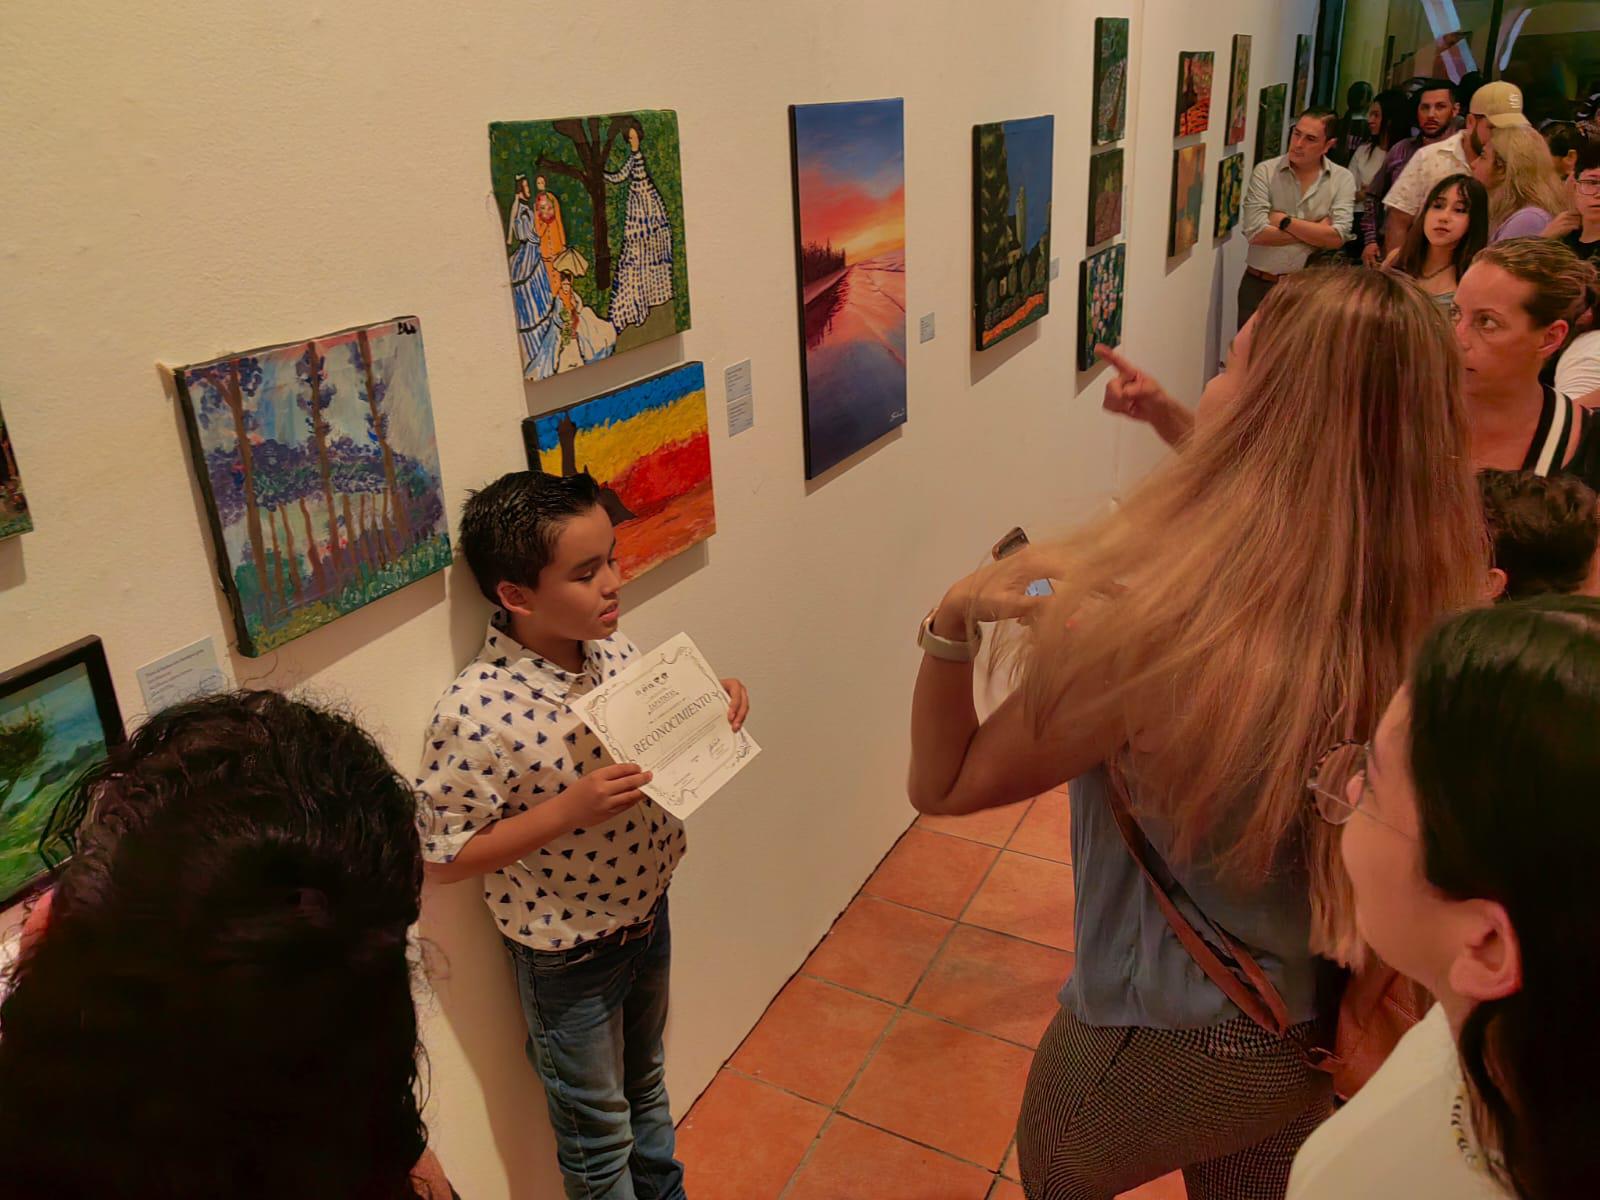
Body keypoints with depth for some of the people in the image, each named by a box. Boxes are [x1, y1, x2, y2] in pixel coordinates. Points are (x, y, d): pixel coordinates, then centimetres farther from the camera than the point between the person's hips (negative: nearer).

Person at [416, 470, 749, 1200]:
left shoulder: (611, 646, -11)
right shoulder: (476, 710, -31)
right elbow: (442, 857, -23)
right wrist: (570, 809, -33)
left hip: (647, 910, 6)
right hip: (569, 954, -6)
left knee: (645, 1083, 31)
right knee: (598, 1131, 19)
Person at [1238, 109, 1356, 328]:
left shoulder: (1342, 179, -1)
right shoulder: (1265, 171, -4)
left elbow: (1336, 237, -13)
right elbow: (1255, 232, -16)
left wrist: (1285, 221, -13)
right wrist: (1316, 231, -10)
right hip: (1259, 284, 0)